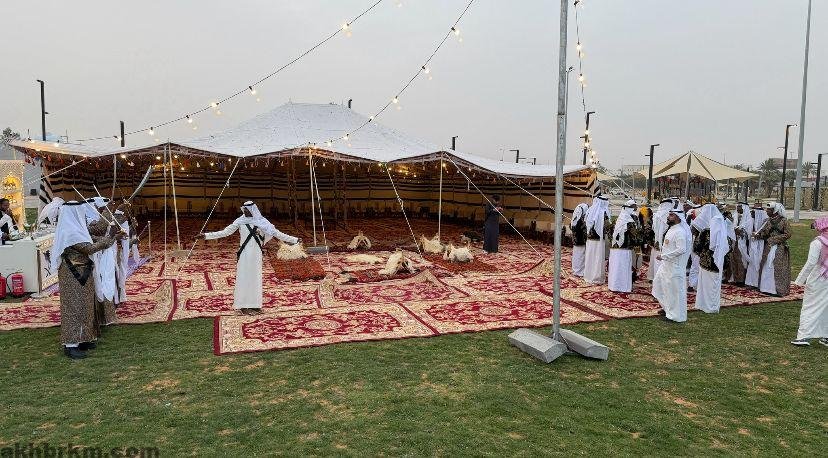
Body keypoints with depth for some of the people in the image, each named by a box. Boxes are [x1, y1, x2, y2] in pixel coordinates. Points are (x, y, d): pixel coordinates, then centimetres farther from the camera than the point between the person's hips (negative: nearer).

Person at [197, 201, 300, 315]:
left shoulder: (262, 222, 3)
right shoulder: (240, 221, 1)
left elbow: (276, 233, 4)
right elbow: (225, 232, 4)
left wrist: (295, 240, 1)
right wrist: (206, 235, -1)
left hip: (256, 254, 1)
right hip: (244, 254, -1)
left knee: (255, 278, 5)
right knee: (244, 278, -1)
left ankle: (255, 305, 13)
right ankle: (243, 306, 5)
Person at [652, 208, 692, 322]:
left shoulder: (680, 232, -21)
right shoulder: (671, 229, 9)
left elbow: (681, 249, -28)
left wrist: (664, 256, -24)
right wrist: (662, 255, 8)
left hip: (675, 266, -10)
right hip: (666, 264, 10)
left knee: (674, 289, 0)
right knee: (658, 282, 19)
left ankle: (676, 315, 13)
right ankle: (667, 308, 33)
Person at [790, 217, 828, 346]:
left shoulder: (817, 243, -16)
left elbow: (810, 263, -20)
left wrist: (800, 280, -13)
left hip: (817, 280, -5)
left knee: (809, 308, 1)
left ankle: (803, 337, -3)